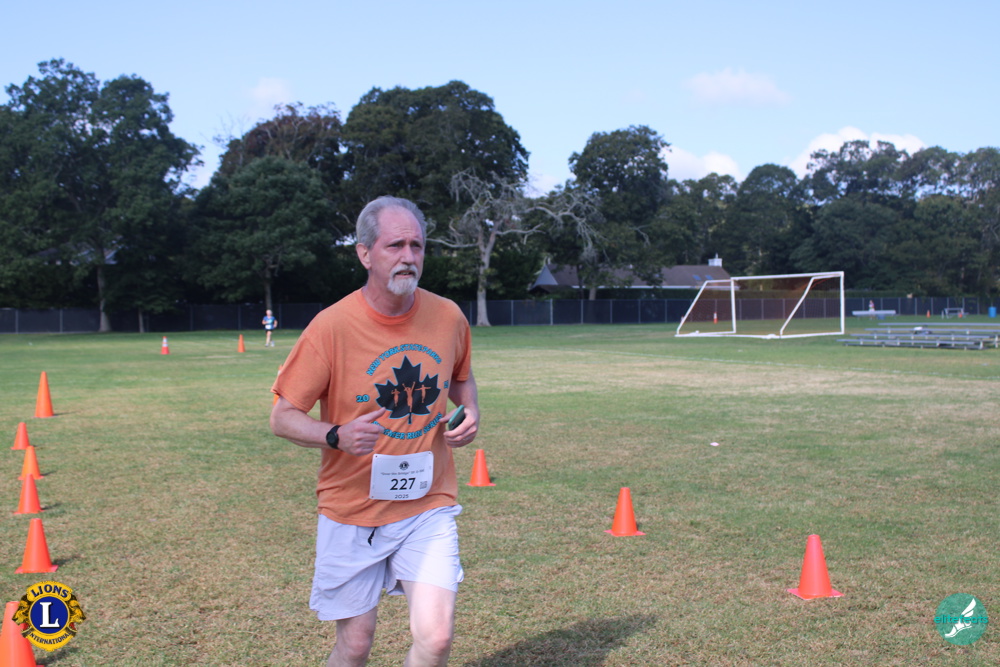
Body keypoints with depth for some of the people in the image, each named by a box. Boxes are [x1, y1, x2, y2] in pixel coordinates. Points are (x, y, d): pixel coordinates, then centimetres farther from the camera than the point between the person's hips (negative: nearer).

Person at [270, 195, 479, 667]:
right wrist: (336, 436, -29)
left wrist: (470, 413, -4)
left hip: (429, 508, 2)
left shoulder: (448, 317, -3)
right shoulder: (332, 326, -14)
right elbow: (282, 416, -9)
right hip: (352, 510, -2)